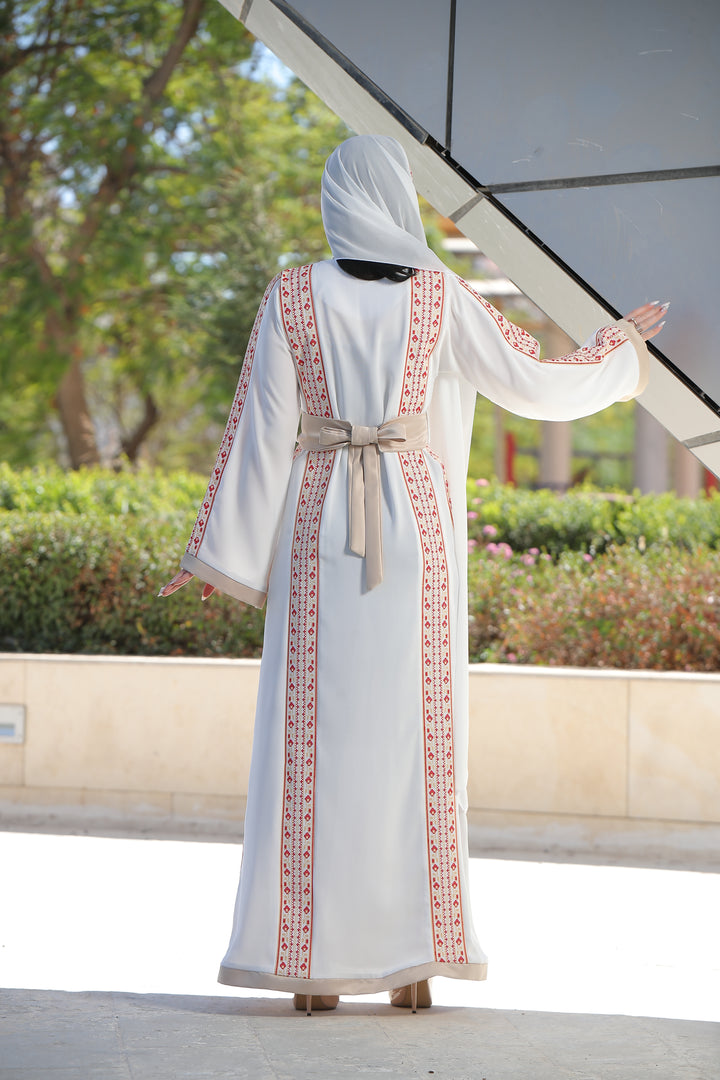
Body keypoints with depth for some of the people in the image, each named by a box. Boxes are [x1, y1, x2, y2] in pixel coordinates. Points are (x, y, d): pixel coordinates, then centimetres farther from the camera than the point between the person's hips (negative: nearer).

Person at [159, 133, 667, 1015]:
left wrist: (223, 553, 2)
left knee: (317, 738, 1)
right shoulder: (439, 295, 1)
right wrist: (621, 347, 26)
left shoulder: (292, 296, 0)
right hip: (414, 529, 0)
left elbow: (261, 429, -2)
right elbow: (537, 383, 8)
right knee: (412, 736, 4)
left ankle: (315, 962, -3)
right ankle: (410, 960, 2)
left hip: (319, 529, 0)